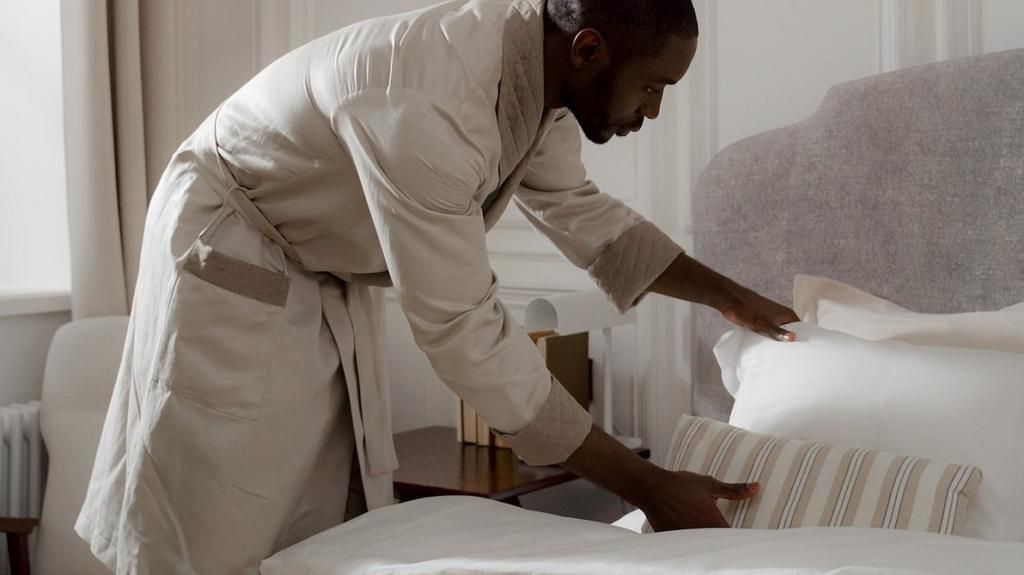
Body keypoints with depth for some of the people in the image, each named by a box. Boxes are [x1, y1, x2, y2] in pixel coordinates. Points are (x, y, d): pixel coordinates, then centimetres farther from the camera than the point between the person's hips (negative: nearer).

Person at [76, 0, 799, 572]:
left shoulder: (540, 67, -10)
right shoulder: (427, 102, -37)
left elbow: (582, 212, 9)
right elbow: (464, 329, -36)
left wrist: (725, 293, 5)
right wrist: (644, 484, -32)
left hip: (336, 273, 8)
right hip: (232, 259, -8)